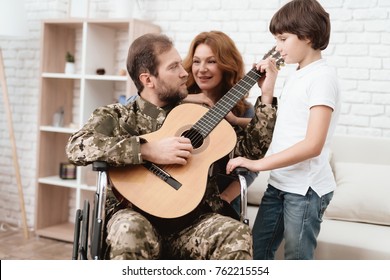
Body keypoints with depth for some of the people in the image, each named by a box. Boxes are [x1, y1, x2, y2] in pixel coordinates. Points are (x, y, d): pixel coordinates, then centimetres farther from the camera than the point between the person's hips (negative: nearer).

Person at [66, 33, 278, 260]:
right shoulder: (116, 116, 3)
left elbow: (252, 149, 11)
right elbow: (77, 147, -17)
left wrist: (266, 96, 5)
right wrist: (148, 151, -22)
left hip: (191, 224, 3)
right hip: (140, 223, -2)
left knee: (238, 235, -28)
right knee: (129, 230, -37)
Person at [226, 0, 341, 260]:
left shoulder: (322, 77, -16)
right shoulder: (295, 77, 13)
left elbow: (313, 144, -24)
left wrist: (258, 163, -23)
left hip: (305, 188, -9)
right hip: (279, 183, 9)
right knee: (257, 250, 16)